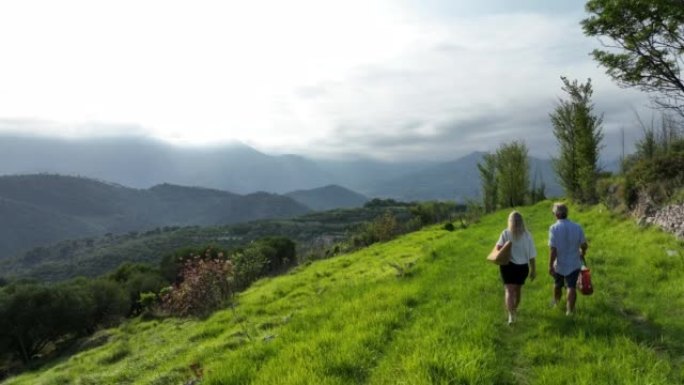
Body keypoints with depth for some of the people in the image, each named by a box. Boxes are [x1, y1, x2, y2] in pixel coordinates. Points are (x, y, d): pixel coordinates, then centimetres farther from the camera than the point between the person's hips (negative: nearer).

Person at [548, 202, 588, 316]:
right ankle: (570, 310, 5)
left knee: (558, 285, 21)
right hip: (574, 263, 1)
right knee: (571, 287, 8)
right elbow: (584, 245, -2)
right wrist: (582, 254, 20)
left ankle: (556, 302, 44)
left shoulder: (554, 228, -20)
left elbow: (553, 249, -22)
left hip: (559, 264, -1)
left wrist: (550, 265, -15)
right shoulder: (577, 227, -9)